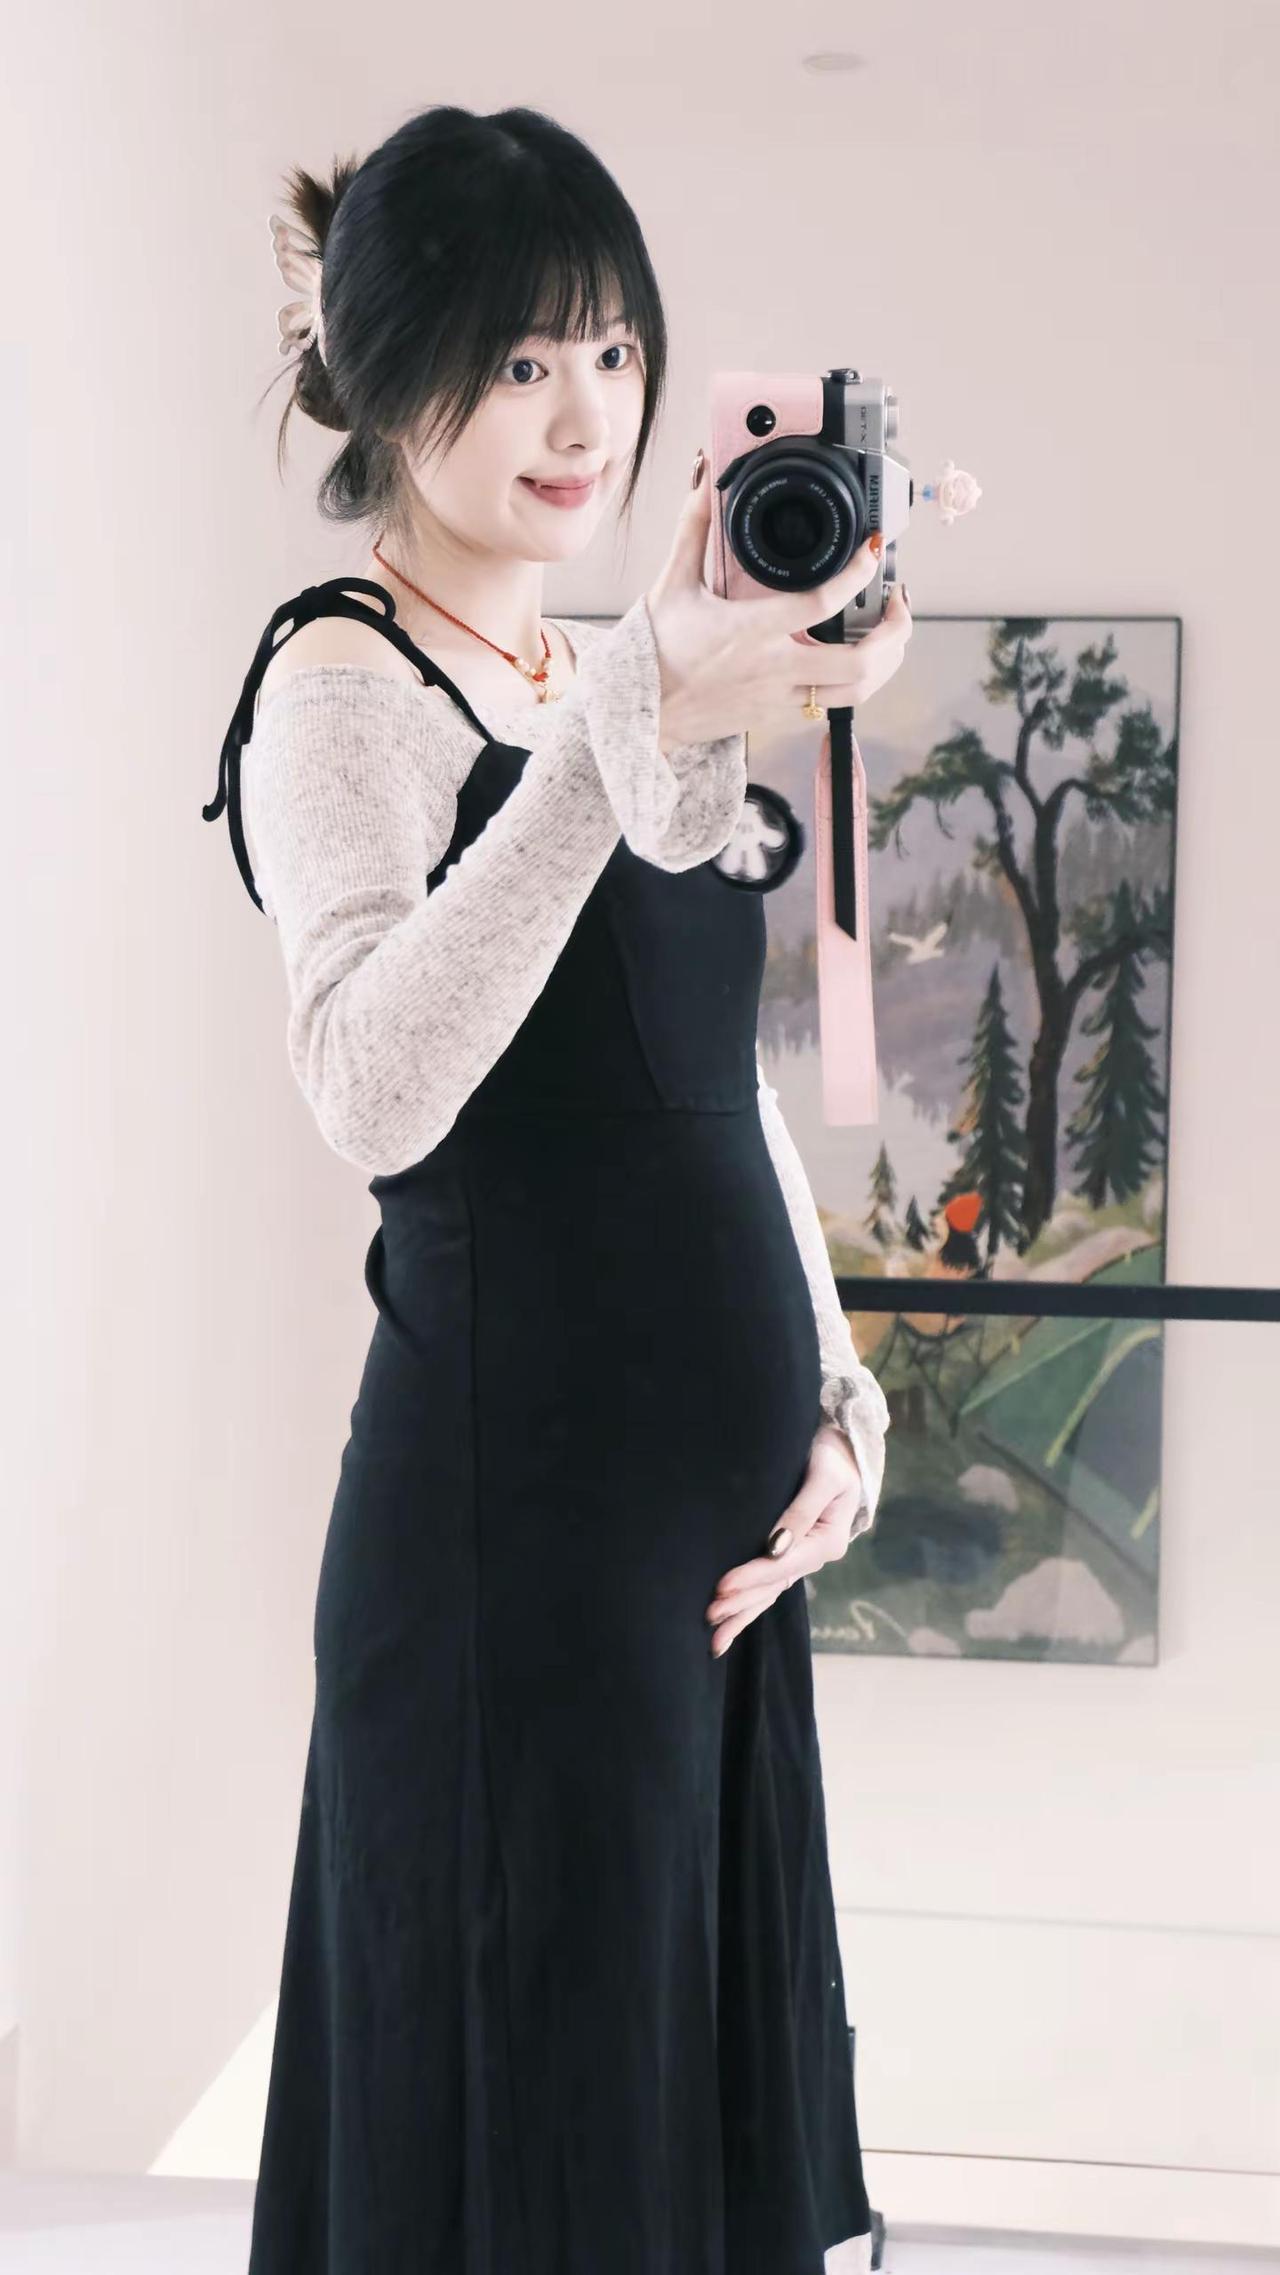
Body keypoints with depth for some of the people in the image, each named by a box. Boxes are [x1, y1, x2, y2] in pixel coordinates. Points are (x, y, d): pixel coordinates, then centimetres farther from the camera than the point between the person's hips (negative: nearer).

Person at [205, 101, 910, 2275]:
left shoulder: (620, 686, 15)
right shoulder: (346, 682, -11)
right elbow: (374, 1091, -29)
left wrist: (837, 1400, 9)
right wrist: (633, 733, -36)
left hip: (718, 1536, 8)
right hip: (510, 1534, -8)